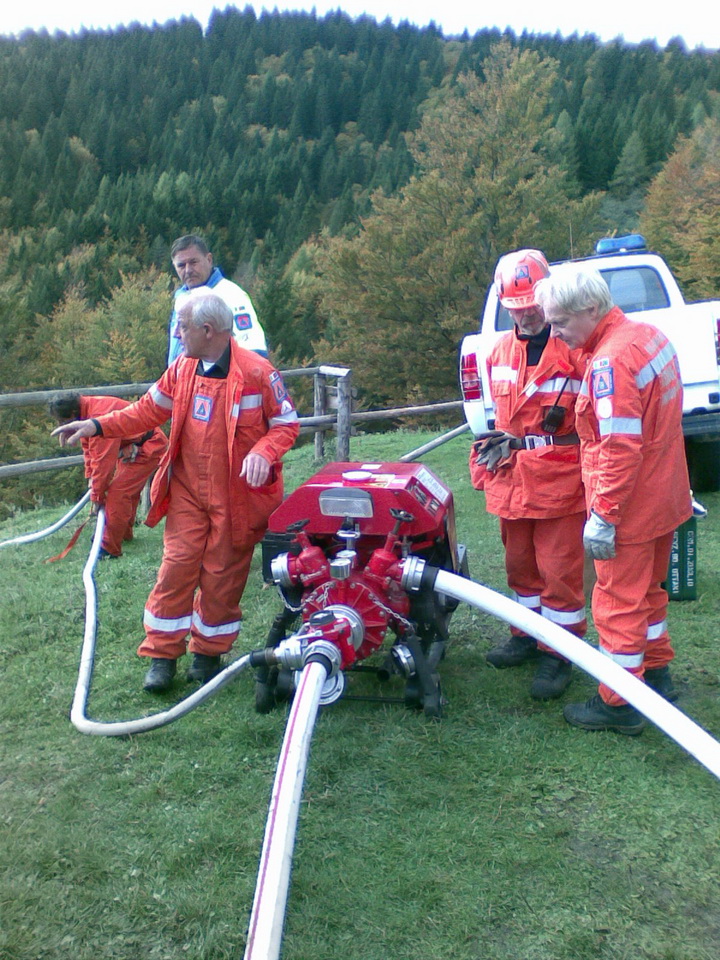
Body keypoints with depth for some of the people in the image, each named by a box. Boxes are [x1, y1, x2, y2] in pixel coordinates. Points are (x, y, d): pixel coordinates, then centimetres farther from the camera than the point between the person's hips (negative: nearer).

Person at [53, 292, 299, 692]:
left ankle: (209, 652, 27)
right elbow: (148, 411, 13)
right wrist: (97, 425, 4)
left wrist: (263, 453, -26)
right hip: (188, 492, 4)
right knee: (177, 567, 2)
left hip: (237, 497, -4)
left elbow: (286, 424, -7)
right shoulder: (182, 370, 4)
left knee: (222, 576, 7)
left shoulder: (257, 372, -14)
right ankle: (162, 655, 15)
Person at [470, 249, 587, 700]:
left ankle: (560, 653, 15)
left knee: (559, 569, 1)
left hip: (560, 480, -7)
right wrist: (501, 441, 14)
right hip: (513, 478, 7)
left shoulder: (576, 348, -11)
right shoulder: (501, 351, 12)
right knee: (520, 563, 18)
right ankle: (527, 634, 36)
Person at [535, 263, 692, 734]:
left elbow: (620, 449, -28)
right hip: (664, 498, 10)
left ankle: (620, 705, 17)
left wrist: (602, 515, -22)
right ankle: (656, 674, 40)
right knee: (647, 588, 24)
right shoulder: (649, 335, 5)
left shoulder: (611, 361, -25)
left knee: (619, 603, 4)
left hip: (630, 508, -10)